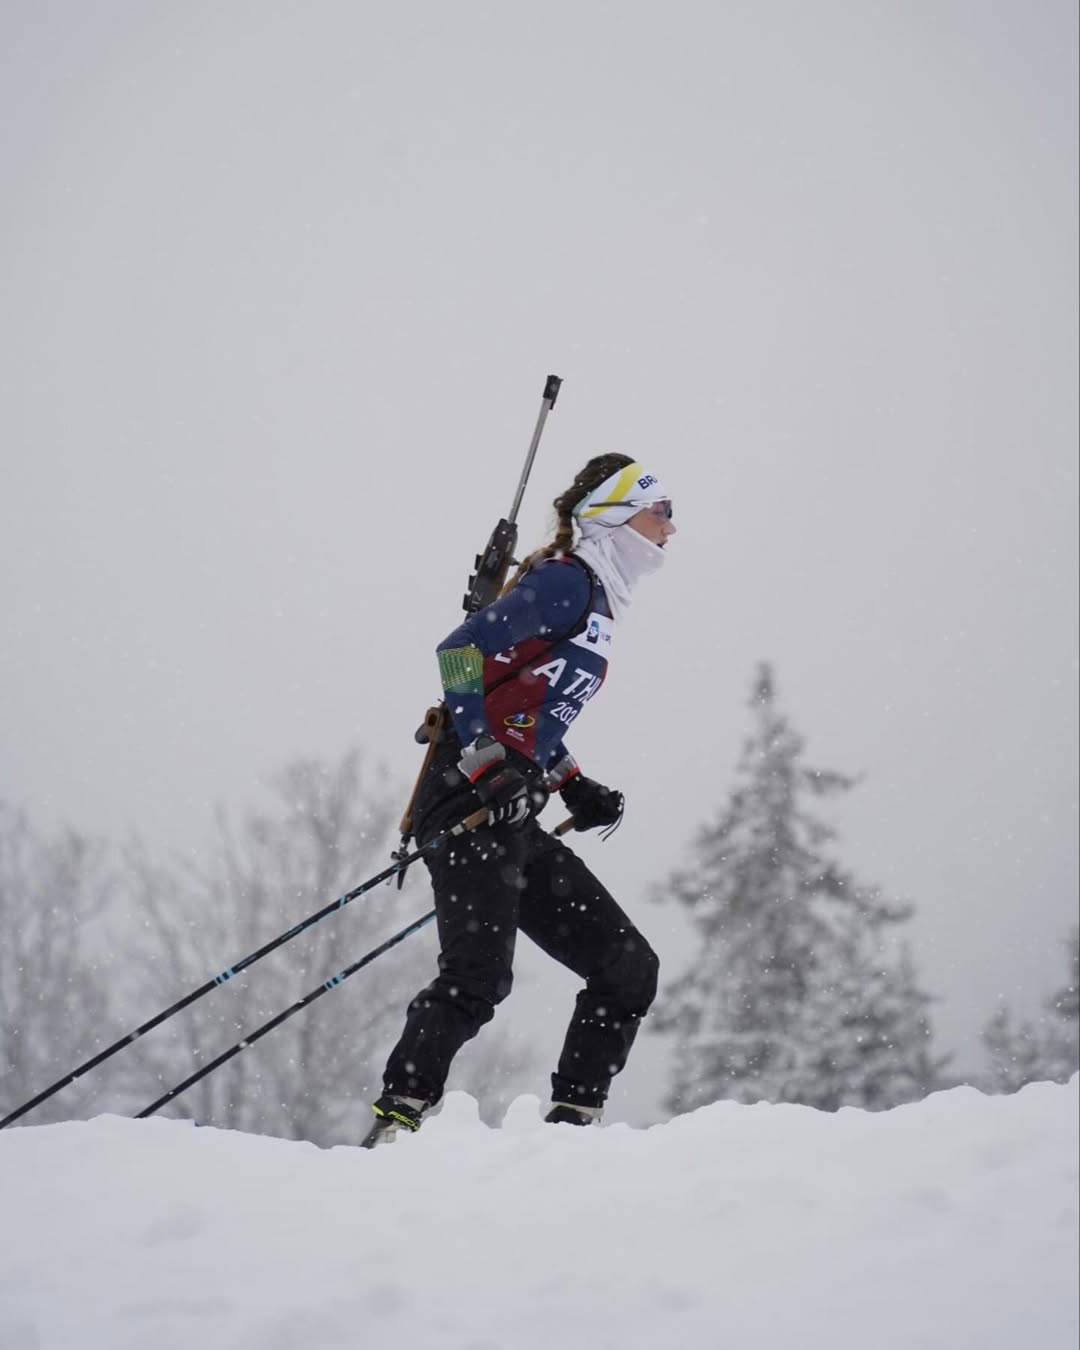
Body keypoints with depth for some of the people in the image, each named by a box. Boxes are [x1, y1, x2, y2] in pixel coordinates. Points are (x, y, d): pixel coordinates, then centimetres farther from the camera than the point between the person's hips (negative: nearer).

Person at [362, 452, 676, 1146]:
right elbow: (461, 651, -17)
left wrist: (575, 787, 18)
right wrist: (487, 765, -24)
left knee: (628, 969, 6)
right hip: (471, 804, -10)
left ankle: (573, 1122, 4)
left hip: (511, 821, 10)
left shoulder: (597, 602, 23)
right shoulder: (568, 581, -5)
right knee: (479, 977, -25)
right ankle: (395, 1126, -24)